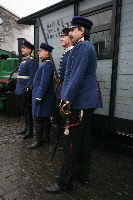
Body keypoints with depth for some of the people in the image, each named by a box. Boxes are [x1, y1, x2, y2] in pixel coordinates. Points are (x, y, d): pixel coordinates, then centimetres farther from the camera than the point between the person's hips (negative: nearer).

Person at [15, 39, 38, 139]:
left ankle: (30, 130, 11)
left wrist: (27, 89, -22)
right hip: (20, 91, 9)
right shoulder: (23, 61, 17)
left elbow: (32, 77, -18)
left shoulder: (31, 61, -11)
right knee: (23, 110, 15)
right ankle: (26, 128, 28)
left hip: (25, 91, -9)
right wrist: (18, 88, 19)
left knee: (27, 110, -1)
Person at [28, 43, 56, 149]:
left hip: (42, 96, -10)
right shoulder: (46, 64, 16)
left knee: (38, 119, -3)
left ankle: (39, 141, 8)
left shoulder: (47, 64, -15)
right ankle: (46, 137, 27)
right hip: (45, 96, 10)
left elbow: (44, 82, -22)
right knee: (45, 118, 15)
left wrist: (39, 97, -21)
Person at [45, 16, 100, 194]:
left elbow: (77, 77, -21)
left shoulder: (82, 46, -11)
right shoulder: (88, 47, 21)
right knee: (85, 139, 15)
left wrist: (67, 100, -16)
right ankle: (83, 175, 30)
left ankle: (65, 182, 12)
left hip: (79, 103, -10)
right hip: (89, 102, 10)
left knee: (71, 144, -2)